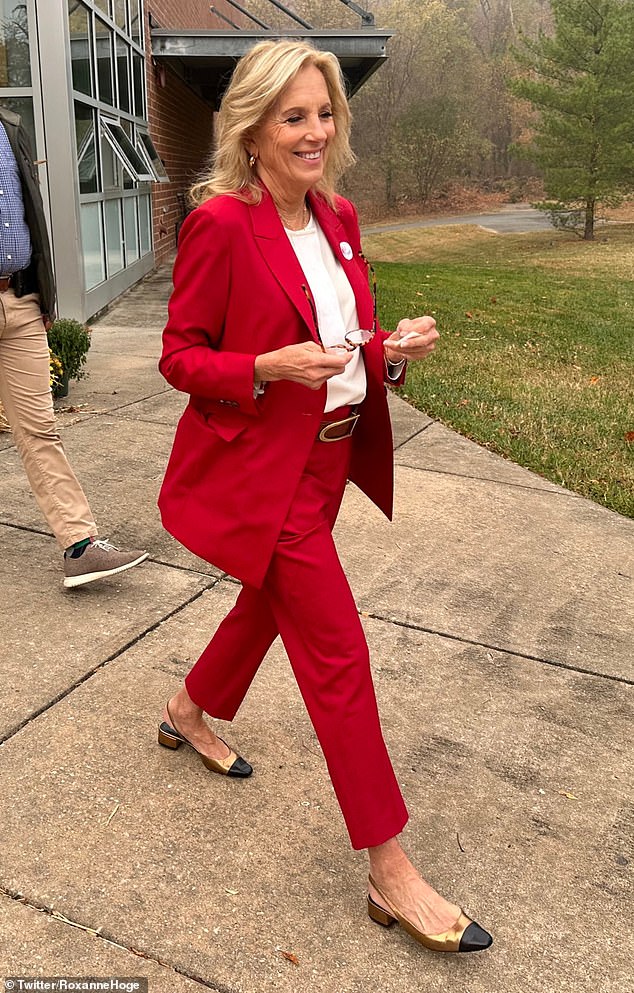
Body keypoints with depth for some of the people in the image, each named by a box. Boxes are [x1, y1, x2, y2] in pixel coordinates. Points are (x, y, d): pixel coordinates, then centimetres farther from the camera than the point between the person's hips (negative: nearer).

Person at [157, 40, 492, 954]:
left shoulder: (336, 220, 7)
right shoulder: (220, 222, -15)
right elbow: (180, 356, -11)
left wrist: (394, 347, -6)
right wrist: (270, 367, -26)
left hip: (327, 458, 8)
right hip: (261, 467, -8)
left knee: (268, 603, 23)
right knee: (337, 650, -5)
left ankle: (190, 716, 53)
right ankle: (390, 875, 10)